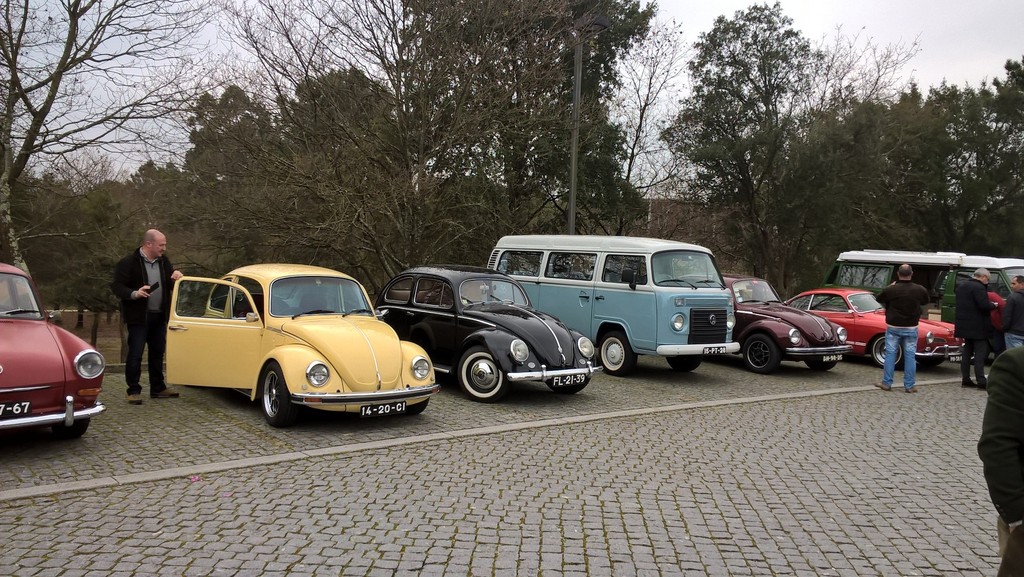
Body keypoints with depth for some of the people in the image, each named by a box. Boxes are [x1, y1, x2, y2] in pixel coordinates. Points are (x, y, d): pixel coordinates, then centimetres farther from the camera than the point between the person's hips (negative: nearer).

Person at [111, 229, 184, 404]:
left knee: (157, 353, 13)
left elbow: (169, 285, 19)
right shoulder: (129, 263, -10)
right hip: (139, 317, -6)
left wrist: (175, 279, -4)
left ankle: (158, 388, 23)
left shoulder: (163, 261, 10)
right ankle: (133, 391, 4)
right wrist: (135, 293, -28)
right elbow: (116, 286, -12)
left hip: (159, 316, 7)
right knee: (135, 354, -3)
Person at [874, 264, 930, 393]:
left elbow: (879, 299, 7)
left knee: (890, 354, 7)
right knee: (910, 356, 6)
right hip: (911, 328, 1)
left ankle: (886, 383, 10)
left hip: (893, 328, -1)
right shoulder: (920, 290, -9)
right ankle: (910, 385, 8)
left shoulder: (890, 290, -13)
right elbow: (926, 301, 12)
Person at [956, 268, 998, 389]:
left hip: (964, 325, 8)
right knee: (980, 354, -5)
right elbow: (984, 306, -24)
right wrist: (993, 305, -4)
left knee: (967, 353, 13)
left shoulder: (961, 286, 11)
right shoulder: (979, 287, -18)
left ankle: (965, 379, 15)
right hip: (978, 328, -8)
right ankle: (981, 381, -7)